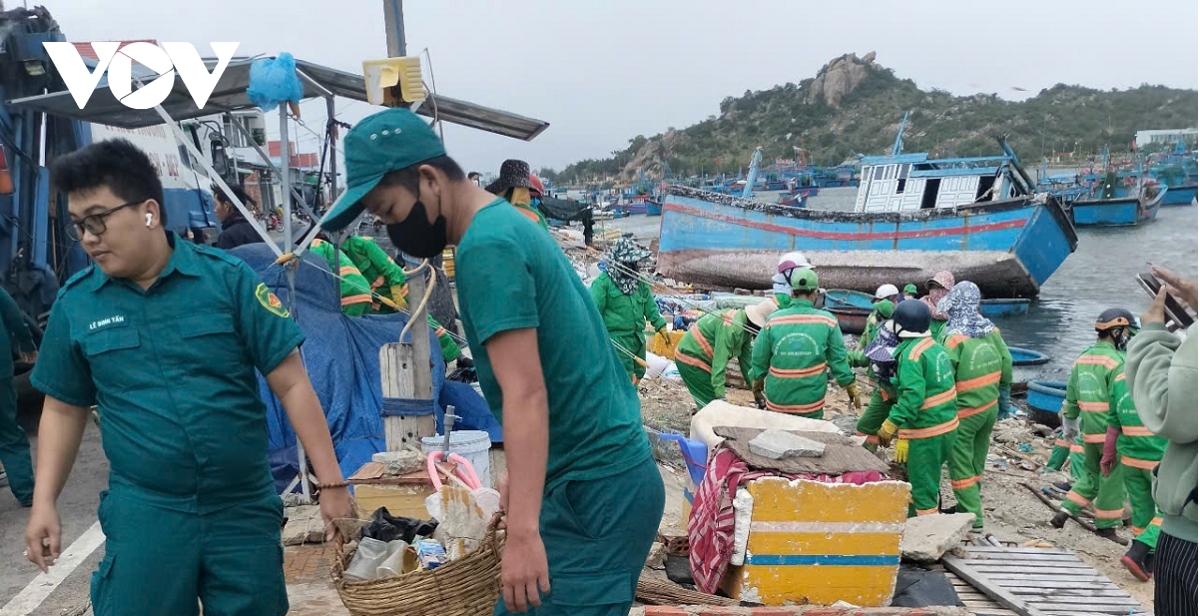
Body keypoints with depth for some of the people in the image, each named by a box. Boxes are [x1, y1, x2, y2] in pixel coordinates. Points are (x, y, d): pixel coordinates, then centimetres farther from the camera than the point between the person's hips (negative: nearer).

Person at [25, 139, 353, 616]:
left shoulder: (228, 278, -8)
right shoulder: (75, 303, 1)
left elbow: (292, 384, -8)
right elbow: (63, 409, 13)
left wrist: (331, 483, -11)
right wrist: (44, 502, 5)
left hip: (244, 507, -1)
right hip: (143, 512, 2)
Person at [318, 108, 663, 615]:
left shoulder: (485, 247, -16)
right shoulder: (509, 223, 14)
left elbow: (526, 393, -23)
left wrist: (522, 531, -26)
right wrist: (521, 479, 25)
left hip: (593, 492, -10)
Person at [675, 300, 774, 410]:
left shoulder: (746, 327, 0)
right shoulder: (731, 327, -30)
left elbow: (746, 360, 6)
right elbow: (720, 362, -32)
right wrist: (721, 397, -33)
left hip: (702, 358, 10)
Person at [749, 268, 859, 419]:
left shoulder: (773, 321, -6)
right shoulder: (827, 321, -8)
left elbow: (759, 358, 4)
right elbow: (838, 360, 0)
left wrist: (756, 381, 23)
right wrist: (851, 388, 14)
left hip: (777, 401, 1)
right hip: (811, 403, -1)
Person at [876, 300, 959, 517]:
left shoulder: (911, 354, -20)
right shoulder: (937, 346, 8)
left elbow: (913, 395, -29)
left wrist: (891, 424, -25)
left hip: (926, 433, -10)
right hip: (947, 426, 10)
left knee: (923, 488, 2)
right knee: (918, 478, 25)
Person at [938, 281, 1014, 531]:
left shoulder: (955, 338, -21)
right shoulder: (992, 332, -3)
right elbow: (1006, 366, 5)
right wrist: (1005, 399, 16)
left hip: (965, 412, -7)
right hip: (991, 407, 7)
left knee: (960, 465, 4)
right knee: (977, 461, 19)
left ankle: (973, 517, 6)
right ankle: (967, 505, 33)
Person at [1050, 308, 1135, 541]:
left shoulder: (1082, 358, 8)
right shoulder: (1116, 361, -15)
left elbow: (1071, 396, 14)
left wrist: (1069, 421, 23)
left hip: (1089, 429, 7)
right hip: (1111, 431, -7)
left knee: (1090, 473, 19)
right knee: (1113, 477, 6)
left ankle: (1066, 511, 12)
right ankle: (1106, 525, 14)